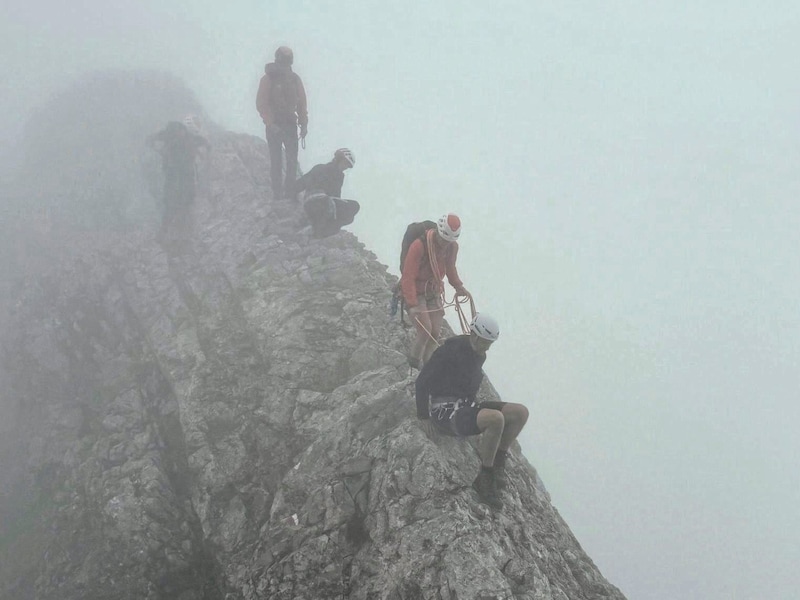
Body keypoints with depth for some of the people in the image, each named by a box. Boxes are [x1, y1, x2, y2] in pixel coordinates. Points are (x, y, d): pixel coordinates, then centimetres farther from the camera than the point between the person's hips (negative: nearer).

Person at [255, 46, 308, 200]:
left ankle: (290, 193, 8)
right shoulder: (268, 79, -6)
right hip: (274, 126, -3)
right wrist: (270, 123, -16)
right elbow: (261, 104, -9)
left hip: (290, 124, 3)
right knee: (276, 161, 0)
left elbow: (302, 103, 8)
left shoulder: (295, 79, 5)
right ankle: (278, 194, 5)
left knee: (292, 160, 0)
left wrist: (304, 124, 2)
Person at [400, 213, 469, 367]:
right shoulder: (419, 246, -27)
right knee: (426, 330, -18)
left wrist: (458, 286, 5)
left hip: (434, 293, 6)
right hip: (415, 293, -6)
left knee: (435, 333, -1)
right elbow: (408, 277, -25)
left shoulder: (452, 247, -7)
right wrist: (412, 304, -30)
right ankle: (415, 359, 7)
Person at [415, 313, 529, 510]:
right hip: (445, 412, -9)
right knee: (495, 418, -36)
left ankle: (497, 464, -2)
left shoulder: (479, 355, 12)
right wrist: (424, 418, -10)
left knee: (521, 413, -8)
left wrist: (475, 407, 18)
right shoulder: (450, 350, -15)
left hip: (467, 407, 9)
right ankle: (485, 480, -23)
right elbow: (422, 381, -12)